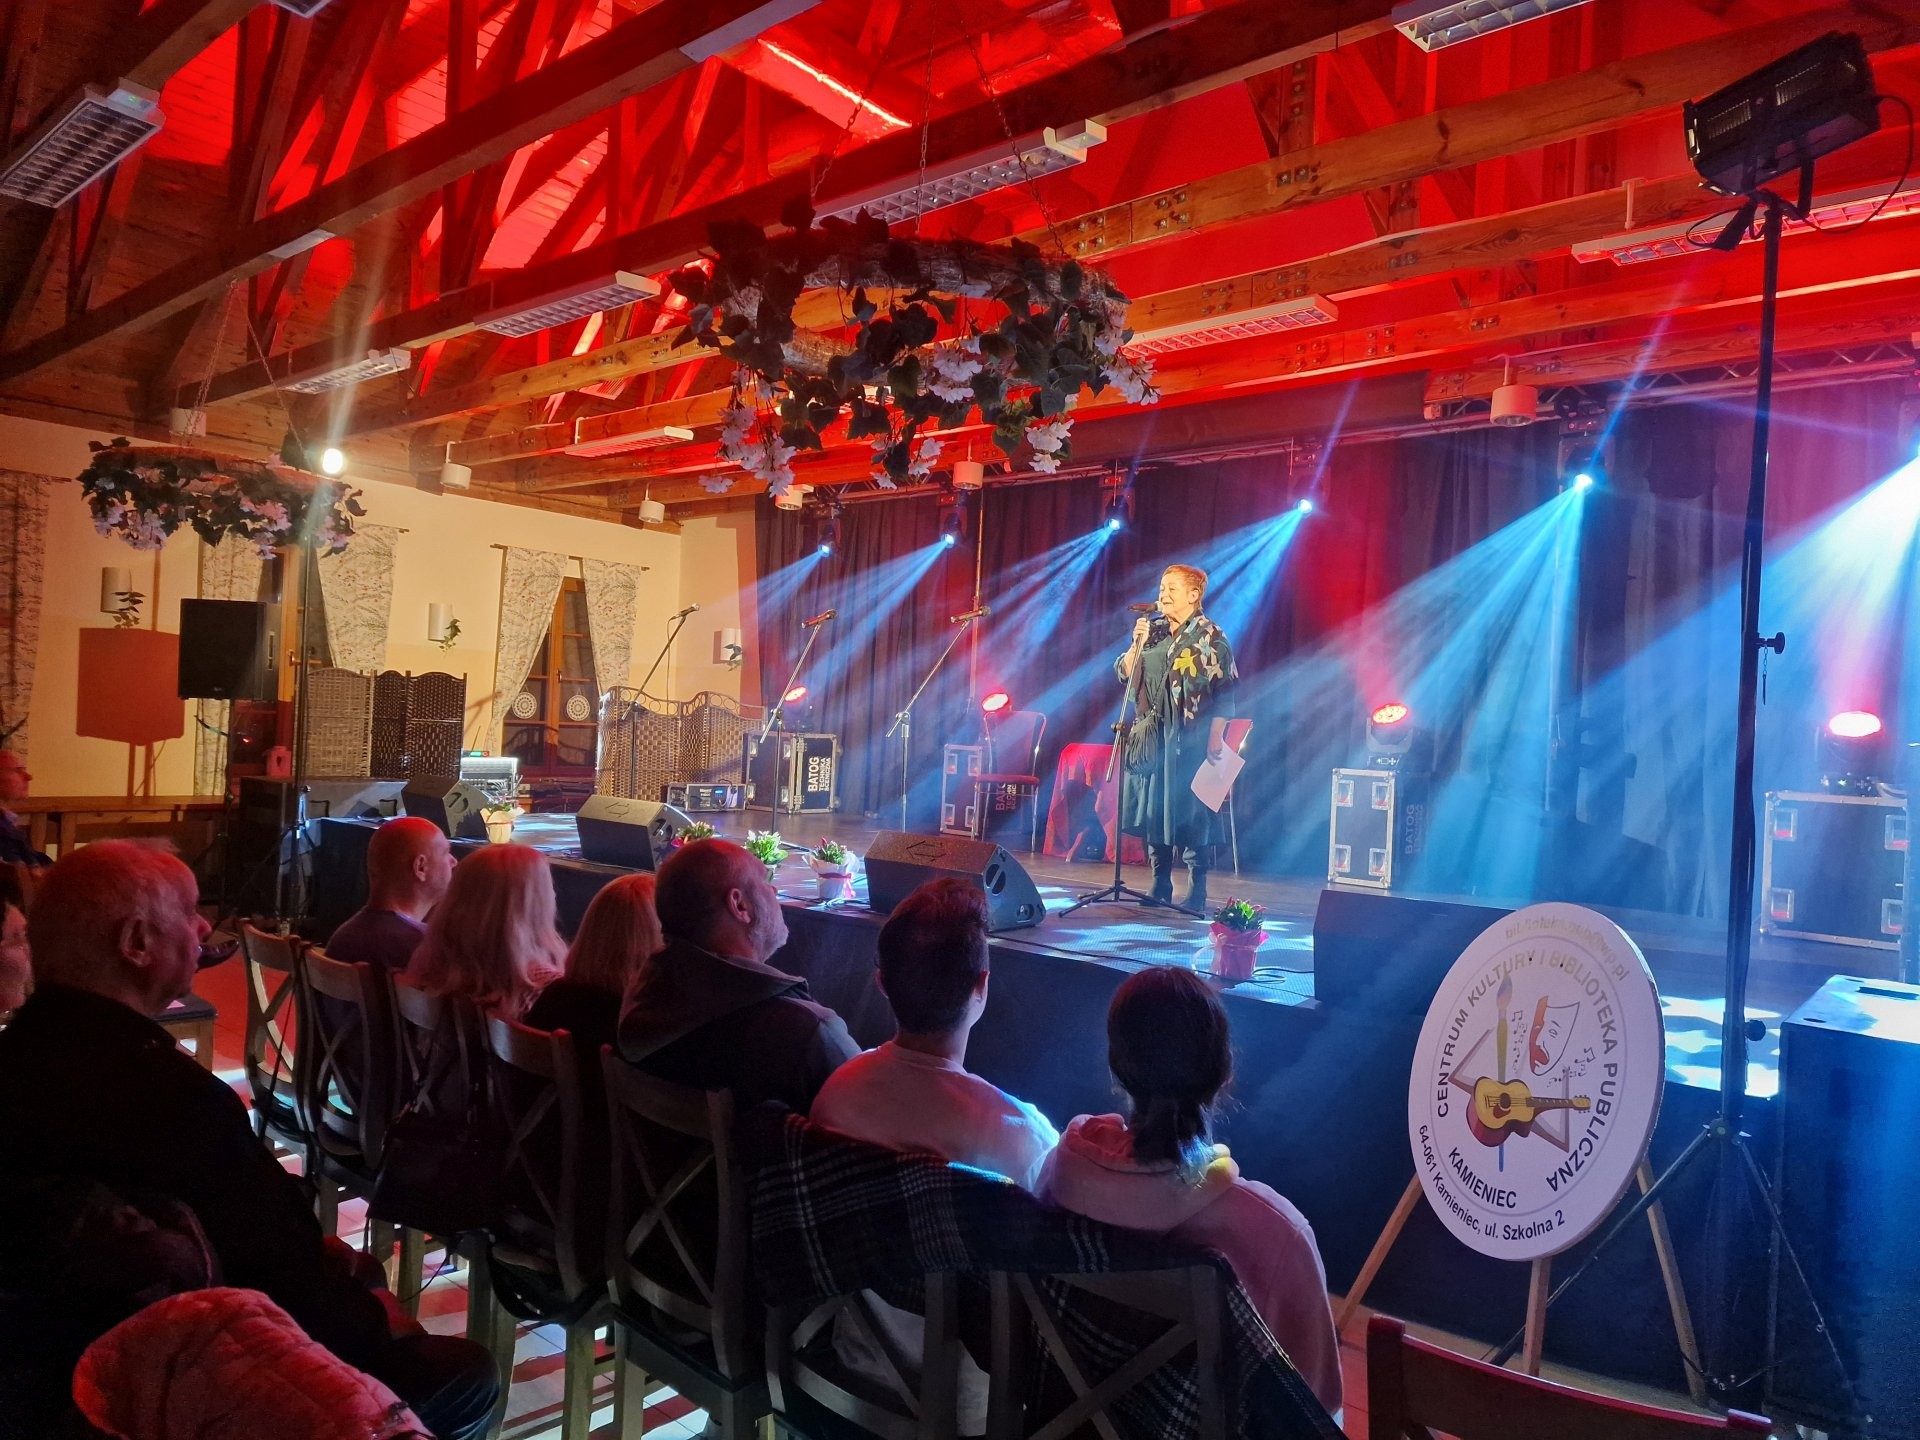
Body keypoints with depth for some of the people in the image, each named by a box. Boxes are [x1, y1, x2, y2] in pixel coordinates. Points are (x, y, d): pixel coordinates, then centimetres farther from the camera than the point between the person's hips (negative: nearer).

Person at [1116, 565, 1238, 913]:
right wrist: (1138, 642, -5)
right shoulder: (1153, 630, 13)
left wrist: (1216, 736, -16)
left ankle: (1196, 891, 3)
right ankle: (1160, 887, 17)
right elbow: (1124, 673, 10)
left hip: (1191, 737, -6)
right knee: (1153, 807, 8)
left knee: (1191, 812, -5)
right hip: (1152, 734, 6)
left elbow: (1224, 691, -8)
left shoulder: (1211, 637, -4)